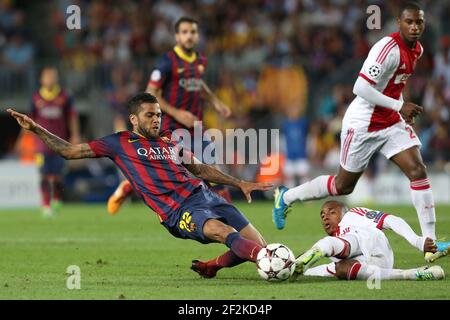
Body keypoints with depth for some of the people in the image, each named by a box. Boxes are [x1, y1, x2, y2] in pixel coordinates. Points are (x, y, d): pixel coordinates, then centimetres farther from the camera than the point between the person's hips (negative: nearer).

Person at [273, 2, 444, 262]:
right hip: (363, 124, -7)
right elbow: (361, 88, -30)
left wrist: (403, 109, 9)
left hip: (391, 122, 7)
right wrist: (399, 106, -29)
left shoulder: (417, 50, 4)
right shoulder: (389, 48, -25)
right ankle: (287, 197, 31)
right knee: (344, 185, 8)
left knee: (418, 170, -10)